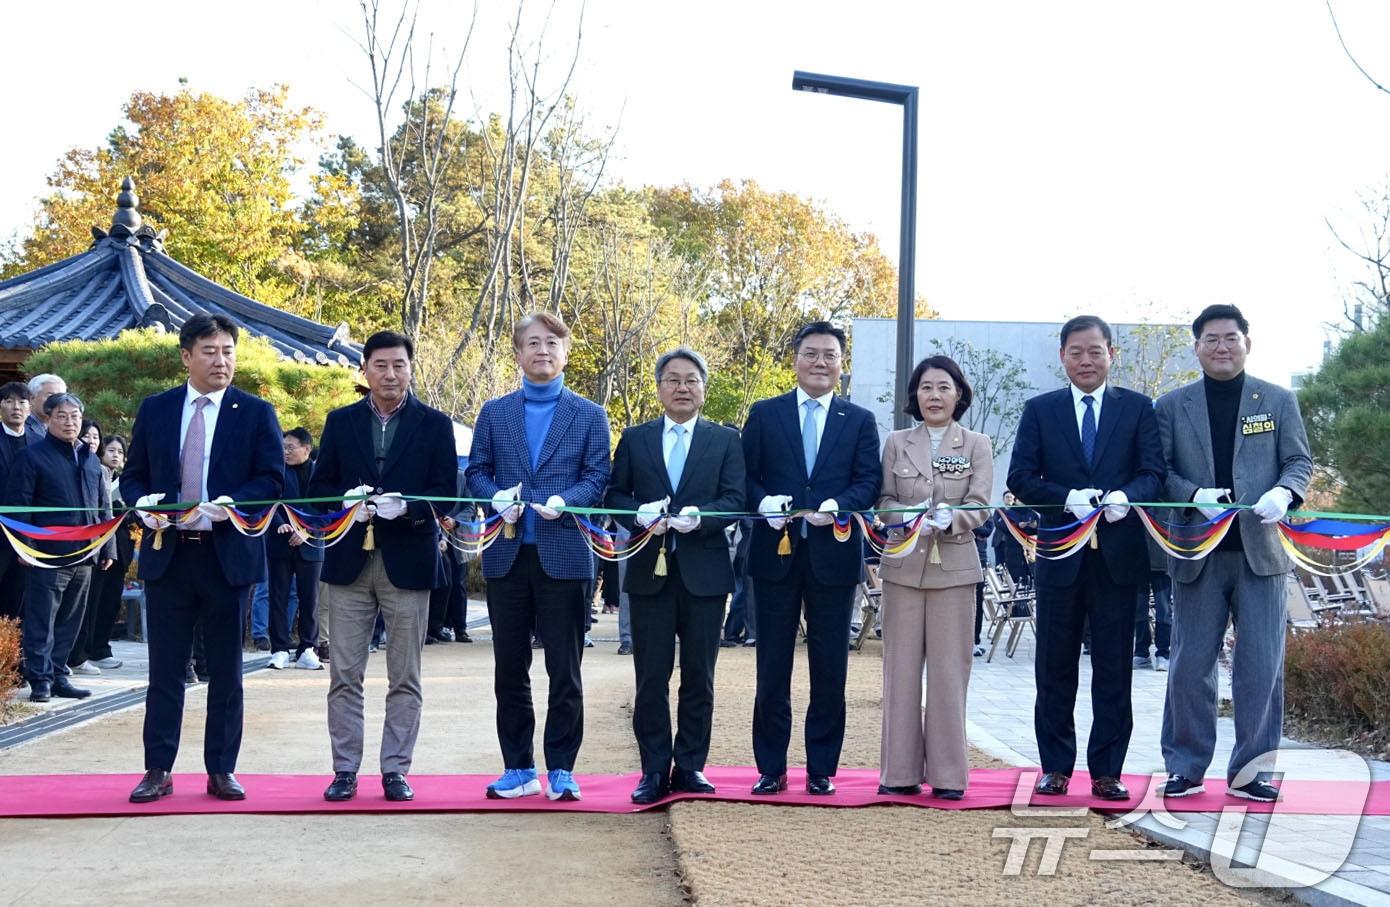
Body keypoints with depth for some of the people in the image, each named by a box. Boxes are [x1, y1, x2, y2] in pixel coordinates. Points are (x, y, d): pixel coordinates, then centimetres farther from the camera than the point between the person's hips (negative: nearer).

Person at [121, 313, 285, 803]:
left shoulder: (256, 412, 3)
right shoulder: (155, 409, 9)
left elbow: (273, 479, -2)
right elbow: (132, 475, 11)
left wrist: (233, 502, -19)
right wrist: (142, 502, -10)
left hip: (228, 554, -1)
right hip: (167, 553, 2)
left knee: (225, 669, 6)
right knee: (165, 668, 5)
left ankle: (222, 771, 14)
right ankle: (158, 770, 13)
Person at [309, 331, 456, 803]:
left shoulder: (435, 424, 4)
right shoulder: (340, 422, 10)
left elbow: (445, 493, -1)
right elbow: (318, 487, 8)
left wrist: (406, 506, -20)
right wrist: (346, 500, -13)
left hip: (408, 562, -1)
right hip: (350, 562, 2)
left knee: (404, 678, 4)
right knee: (344, 675, 3)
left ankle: (396, 770, 12)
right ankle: (345, 771, 12)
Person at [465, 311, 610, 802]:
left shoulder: (589, 415, 7)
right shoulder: (494, 412, 12)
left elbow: (597, 477, 1)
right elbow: (476, 471, 10)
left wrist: (564, 500, -18)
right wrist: (496, 497, -11)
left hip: (564, 554, -2)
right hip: (507, 556, 2)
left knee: (564, 669, 1)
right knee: (509, 669, 7)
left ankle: (561, 769, 10)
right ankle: (518, 768, 17)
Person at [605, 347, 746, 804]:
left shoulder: (725, 440, 7)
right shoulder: (635, 439, 11)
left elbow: (735, 498, -2)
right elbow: (613, 495, 7)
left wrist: (700, 516, -21)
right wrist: (639, 514, -13)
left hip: (704, 572, 0)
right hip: (650, 570, 1)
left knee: (699, 676, 5)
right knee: (651, 677, 2)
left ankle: (691, 766, 14)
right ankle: (655, 770, 8)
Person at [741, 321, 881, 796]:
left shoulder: (860, 420, 9)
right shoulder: (764, 414, 8)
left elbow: (869, 482, 0)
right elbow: (745, 475, 4)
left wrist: (837, 505, -19)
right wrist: (763, 502, -17)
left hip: (833, 555, 0)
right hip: (776, 551, 0)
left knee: (830, 668, 5)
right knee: (772, 667, 5)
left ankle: (822, 769, 14)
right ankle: (771, 769, 13)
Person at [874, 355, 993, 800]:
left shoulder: (977, 445, 6)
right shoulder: (896, 443, 9)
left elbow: (980, 505, -2)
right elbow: (883, 500, 6)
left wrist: (950, 519, -23)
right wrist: (909, 516, -15)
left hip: (954, 567, -1)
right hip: (903, 566, 1)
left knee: (949, 668, 0)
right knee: (901, 667, 2)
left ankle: (948, 773, 7)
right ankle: (901, 771, 9)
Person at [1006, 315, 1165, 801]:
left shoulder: (1138, 408, 7)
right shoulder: (1040, 410, 8)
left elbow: (1154, 473, -1)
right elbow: (1020, 477, 1)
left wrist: (1126, 497, -22)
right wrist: (1068, 498, -16)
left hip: (1118, 554, 0)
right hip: (1059, 555, 1)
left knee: (1113, 668, 4)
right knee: (1055, 666, 6)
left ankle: (1107, 771, 11)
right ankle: (1055, 767, 15)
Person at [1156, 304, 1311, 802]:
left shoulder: (1279, 401, 9)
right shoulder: (1172, 406, 7)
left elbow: (1300, 461, 6)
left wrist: (1283, 492, -16)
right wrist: (1195, 495, -16)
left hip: (1260, 550, 0)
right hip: (1198, 553, 0)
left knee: (1262, 665, 1)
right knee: (1190, 666, 5)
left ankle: (1250, 770, 13)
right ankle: (1185, 767, 16)